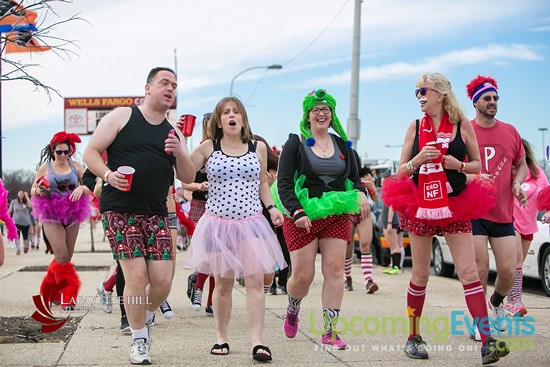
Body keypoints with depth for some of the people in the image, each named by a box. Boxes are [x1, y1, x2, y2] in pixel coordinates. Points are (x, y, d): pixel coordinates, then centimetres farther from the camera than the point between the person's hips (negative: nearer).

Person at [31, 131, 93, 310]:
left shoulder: (76, 166, 5)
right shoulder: (45, 167, 1)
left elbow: (89, 187, 5)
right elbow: (33, 189, 8)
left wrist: (81, 188, -17)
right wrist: (38, 191, -15)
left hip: (72, 215, 3)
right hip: (51, 216, -3)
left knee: (66, 258, 6)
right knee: (62, 257, -13)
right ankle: (68, 296, -3)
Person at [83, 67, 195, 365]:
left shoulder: (174, 133, 15)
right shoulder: (122, 117, 2)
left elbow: (188, 178, 13)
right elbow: (91, 153, 0)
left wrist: (180, 154, -7)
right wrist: (108, 174, -18)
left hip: (156, 214, 4)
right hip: (120, 211, -4)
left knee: (163, 280, -4)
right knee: (137, 275, -12)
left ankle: (143, 317, 27)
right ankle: (138, 340, 7)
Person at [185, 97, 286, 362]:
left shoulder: (258, 148, 8)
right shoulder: (208, 148, 1)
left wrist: (271, 207, 6)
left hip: (251, 223, 1)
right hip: (218, 224, -1)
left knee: (255, 281, -10)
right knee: (223, 283, 7)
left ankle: (257, 342, -10)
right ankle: (221, 338, 21)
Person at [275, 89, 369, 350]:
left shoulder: (342, 145, 13)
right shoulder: (295, 144, 0)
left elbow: (355, 178, 17)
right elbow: (283, 183, -7)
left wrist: (361, 194, -7)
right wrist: (297, 212, -22)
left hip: (337, 217, 3)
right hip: (303, 218, -3)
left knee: (335, 271, -6)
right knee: (302, 276, -3)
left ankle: (330, 332, -1)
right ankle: (292, 311, 31)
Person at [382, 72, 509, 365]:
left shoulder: (462, 125, 0)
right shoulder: (415, 127, 4)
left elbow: (477, 165, 6)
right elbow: (401, 171, 6)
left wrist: (458, 165, -14)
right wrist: (419, 158, -14)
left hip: (455, 207, -1)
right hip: (420, 207, 1)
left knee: (468, 272, -10)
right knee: (420, 277, 7)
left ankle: (488, 341, -13)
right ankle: (414, 338, 20)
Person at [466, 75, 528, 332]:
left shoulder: (510, 132, 9)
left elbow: (521, 164, 20)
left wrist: (517, 183, 0)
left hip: (503, 213, 3)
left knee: (508, 270, 0)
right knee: (480, 267, -6)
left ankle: (497, 302, 33)